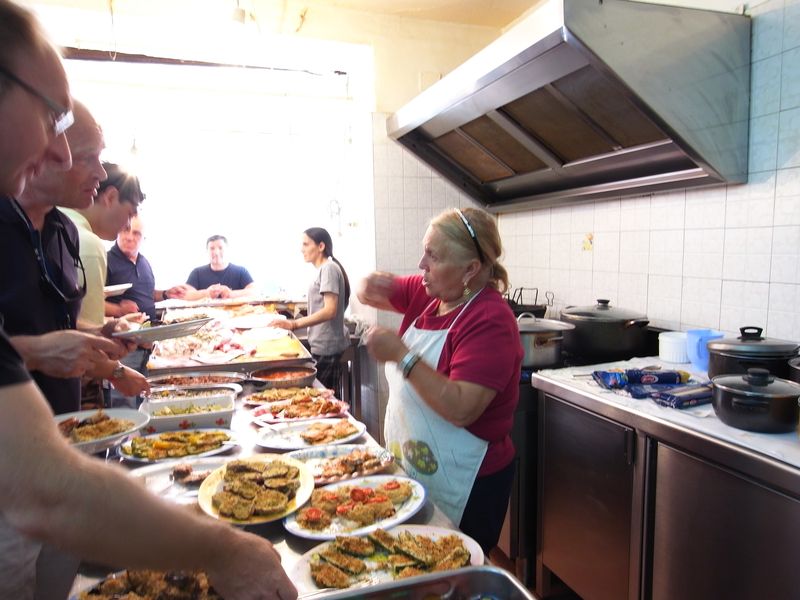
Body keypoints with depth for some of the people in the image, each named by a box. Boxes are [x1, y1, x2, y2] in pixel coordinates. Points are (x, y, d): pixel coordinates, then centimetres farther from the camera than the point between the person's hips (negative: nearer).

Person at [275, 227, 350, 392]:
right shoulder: (323, 269, 16)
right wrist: (296, 322, 24)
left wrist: (295, 324, -28)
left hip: (326, 347, -9)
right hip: (322, 345, 9)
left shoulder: (328, 268, -13)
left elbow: (330, 310, -22)